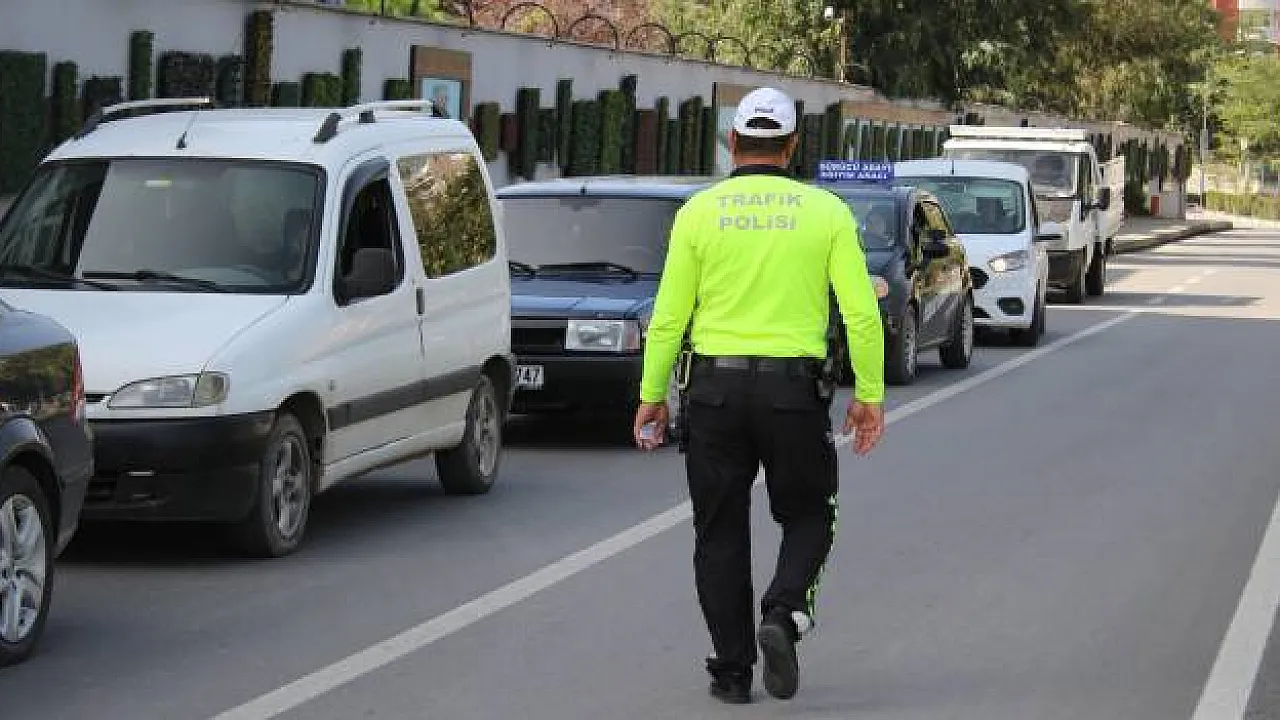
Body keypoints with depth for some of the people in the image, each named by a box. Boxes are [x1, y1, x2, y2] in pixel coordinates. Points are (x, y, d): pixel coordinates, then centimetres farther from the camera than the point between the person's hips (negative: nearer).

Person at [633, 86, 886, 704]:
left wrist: (651, 395, 7)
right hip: (794, 387, 0)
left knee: (721, 532, 11)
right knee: (808, 515, 16)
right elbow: (861, 312, -4)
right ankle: (783, 613, -10)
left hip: (715, 386, 1)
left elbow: (669, 316, -1)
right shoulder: (825, 211, 0)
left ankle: (732, 669, 10)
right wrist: (869, 394, 4)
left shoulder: (700, 211, 0)